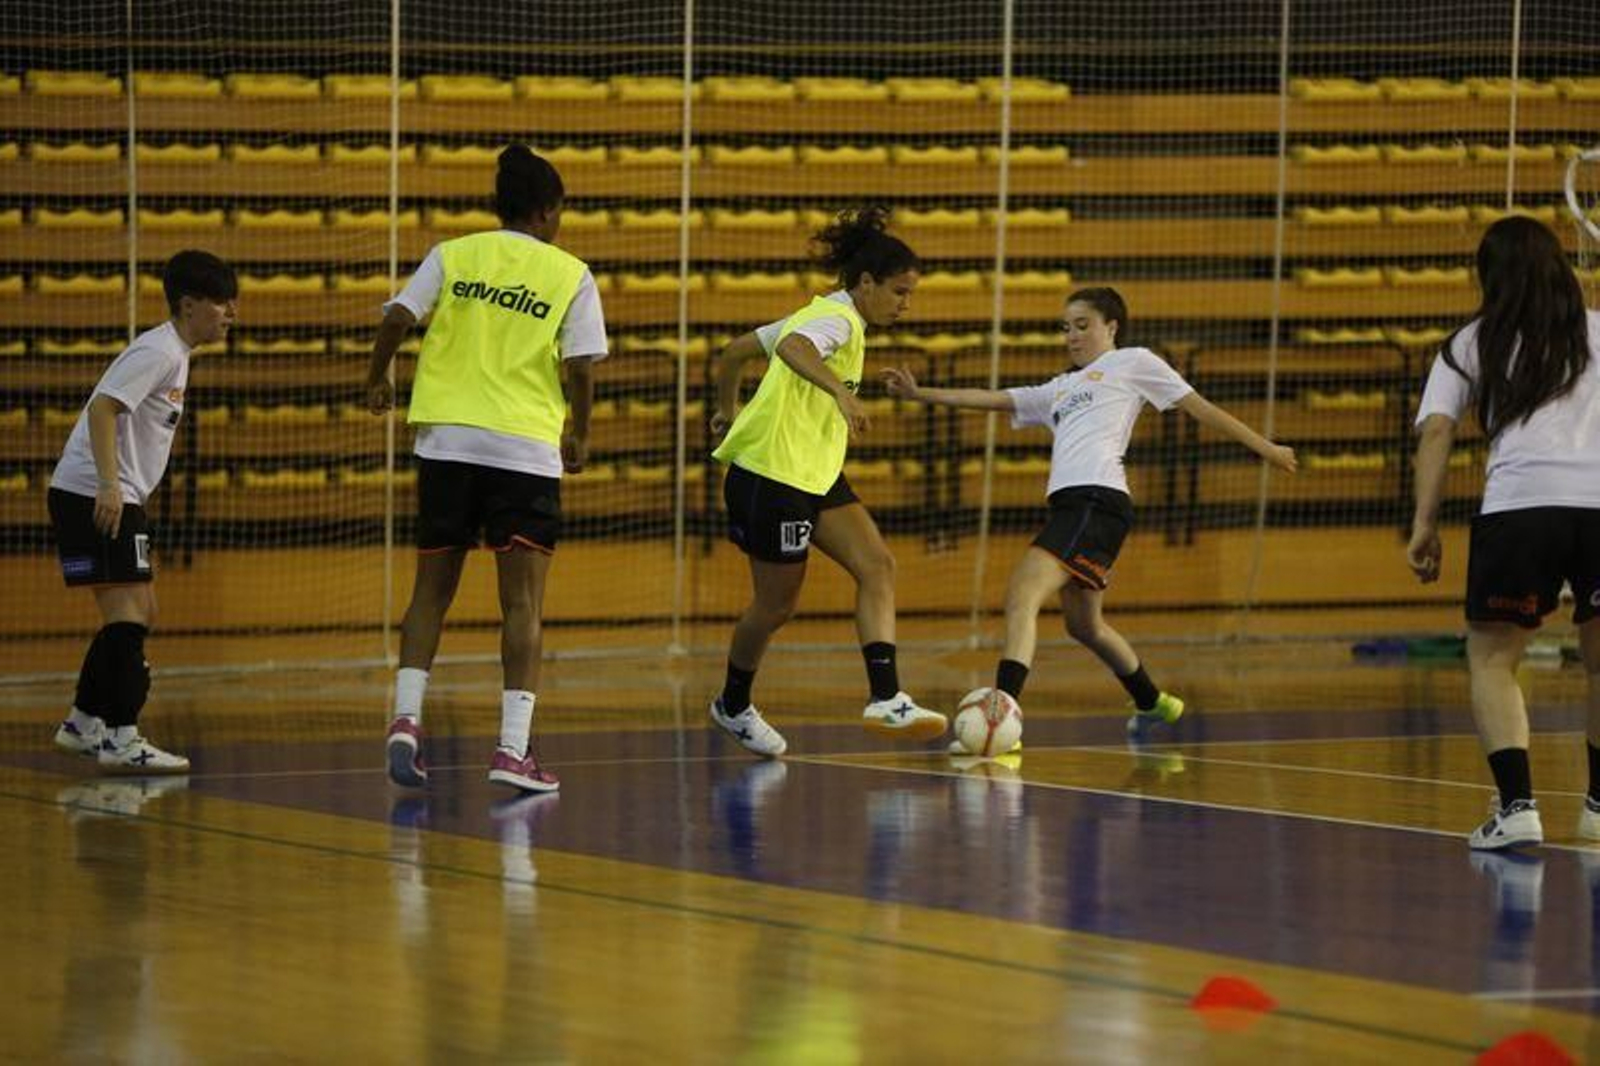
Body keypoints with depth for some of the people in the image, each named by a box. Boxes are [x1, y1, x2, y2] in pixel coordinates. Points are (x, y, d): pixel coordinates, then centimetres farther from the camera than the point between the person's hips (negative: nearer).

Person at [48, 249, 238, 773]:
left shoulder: (174, 354, 17)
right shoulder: (158, 352, -14)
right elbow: (102, 408, -24)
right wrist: (109, 485, -31)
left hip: (117, 497, 11)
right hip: (92, 495, -11)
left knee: (140, 613, 16)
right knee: (127, 614, -14)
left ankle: (84, 723, 25)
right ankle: (120, 739, -15)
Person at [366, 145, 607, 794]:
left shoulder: (453, 255, 7)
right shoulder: (569, 275, 3)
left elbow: (397, 318, -4)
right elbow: (580, 369, -3)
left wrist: (378, 380, 14)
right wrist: (579, 434, 14)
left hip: (446, 441, 2)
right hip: (526, 448, -2)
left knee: (431, 591, 13)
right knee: (523, 602, 0)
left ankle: (406, 716, -2)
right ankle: (513, 747, -8)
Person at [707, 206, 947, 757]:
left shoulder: (821, 315, 14)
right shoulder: (838, 320, -15)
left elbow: (736, 350, 23)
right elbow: (792, 347, -40)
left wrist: (729, 410, 37)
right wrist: (841, 390, -53)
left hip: (816, 475, 10)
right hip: (771, 477, -10)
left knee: (877, 566, -7)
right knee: (777, 603, 4)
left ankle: (885, 699, -15)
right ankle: (733, 707, 28)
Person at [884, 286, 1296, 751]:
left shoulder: (1132, 363, 12)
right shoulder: (1059, 390, 30)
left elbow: (1199, 407, 12)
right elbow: (988, 398, 25)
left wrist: (1265, 448, 13)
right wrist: (919, 394, 14)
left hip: (1098, 500, -9)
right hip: (1070, 504, 9)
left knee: (1021, 597, -22)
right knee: (1084, 625, 19)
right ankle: (1152, 703, 40)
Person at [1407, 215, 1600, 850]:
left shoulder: (1471, 344, 15)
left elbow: (1436, 429, 4)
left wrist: (1424, 524, 1)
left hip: (1518, 506, -2)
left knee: (1492, 659, 8)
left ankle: (1517, 804, -9)